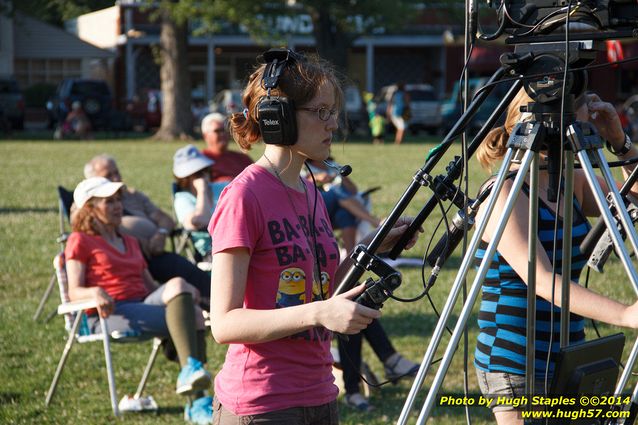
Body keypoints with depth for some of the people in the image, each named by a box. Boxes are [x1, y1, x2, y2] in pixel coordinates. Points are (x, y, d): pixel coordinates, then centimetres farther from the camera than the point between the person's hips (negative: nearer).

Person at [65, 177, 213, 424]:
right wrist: (95, 293, -27)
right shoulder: (80, 241, 9)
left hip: (145, 305, 6)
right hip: (109, 313, -6)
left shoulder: (129, 242, 32)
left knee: (187, 303, -29)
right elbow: (74, 292, -3)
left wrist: (185, 292, 3)